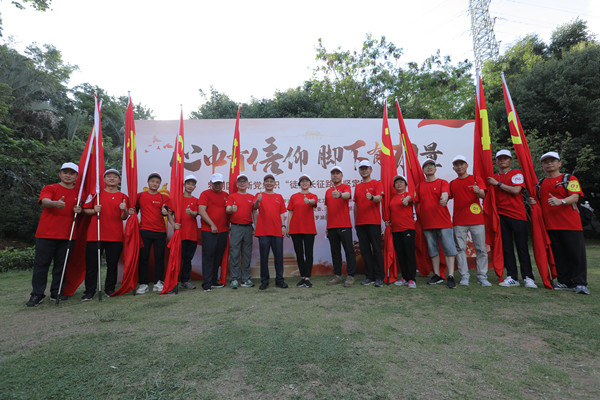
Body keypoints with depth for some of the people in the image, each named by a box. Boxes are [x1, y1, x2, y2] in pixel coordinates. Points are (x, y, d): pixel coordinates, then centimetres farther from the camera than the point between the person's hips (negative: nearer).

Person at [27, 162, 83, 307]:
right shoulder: (50, 188, 2)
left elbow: (80, 210, 21)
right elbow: (44, 201, -18)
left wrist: (79, 211, -4)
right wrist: (55, 203, -41)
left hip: (66, 235, 3)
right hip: (46, 234, -2)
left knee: (61, 264, 8)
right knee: (41, 263, 2)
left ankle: (57, 293, 17)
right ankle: (37, 295, 11)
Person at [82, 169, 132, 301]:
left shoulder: (123, 197, 8)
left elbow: (123, 218, 4)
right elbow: (85, 209, 13)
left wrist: (125, 210, -17)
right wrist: (94, 211, -7)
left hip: (115, 236, 0)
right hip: (95, 235, 0)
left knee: (112, 264, 5)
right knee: (91, 264, 3)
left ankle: (110, 289, 20)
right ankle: (89, 291, 15)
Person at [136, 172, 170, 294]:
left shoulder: (164, 197, 7)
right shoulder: (140, 196, 9)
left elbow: (165, 211, -6)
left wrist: (165, 212, -28)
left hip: (160, 231, 0)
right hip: (144, 230, 0)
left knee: (159, 257, 4)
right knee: (143, 257, 1)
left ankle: (158, 283, 14)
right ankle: (143, 284, 10)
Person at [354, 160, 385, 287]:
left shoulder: (377, 183, 3)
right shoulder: (357, 187, 17)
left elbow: (379, 198, -13)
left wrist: (371, 197, -35)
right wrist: (355, 222, 16)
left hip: (373, 222, -5)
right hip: (360, 223, 5)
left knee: (376, 249, -3)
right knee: (365, 250, 7)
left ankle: (379, 278, 3)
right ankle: (369, 276, 15)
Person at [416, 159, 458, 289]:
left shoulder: (442, 183, 2)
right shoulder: (420, 186, 12)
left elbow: (445, 193, -19)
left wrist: (444, 199, -39)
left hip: (443, 222, -3)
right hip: (427, 223, 4)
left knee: (449, 249, -4)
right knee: (433, 250, 10)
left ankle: (451, 277, 2)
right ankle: (437, 275, 21)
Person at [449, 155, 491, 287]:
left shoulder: (476, 179, 6)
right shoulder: (452, 184, 13)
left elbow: (483, 195, -7)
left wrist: (478, 191, -29)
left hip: (476, 219, -2)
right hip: (459, 221, 2)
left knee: (481, 249, 1)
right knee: (460, 248, 1)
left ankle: (482, 277, 10)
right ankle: (464, 276, 8)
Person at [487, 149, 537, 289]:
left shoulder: (517, 173, 2)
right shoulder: (493, 178, 14)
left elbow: (515, 190, -14)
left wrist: (498, 183, -10)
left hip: (517, 214, -4)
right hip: (501, 216, 4)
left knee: (522, 247, -2)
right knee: (506, 247, 5)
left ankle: (528, 277, 6)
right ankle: (512, 277, 11)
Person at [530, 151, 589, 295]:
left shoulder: (570, 179, 3)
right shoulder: (541, 183, 17)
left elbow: (575, 197, -11)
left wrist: (561, 201, -32)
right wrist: (534, 202, 3)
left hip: (570, 224, -4)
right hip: (550, 225, 5)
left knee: (576, 253, -4)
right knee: (558, 255, 8)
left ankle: (580, 283, 4)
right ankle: (564, 282, 17)